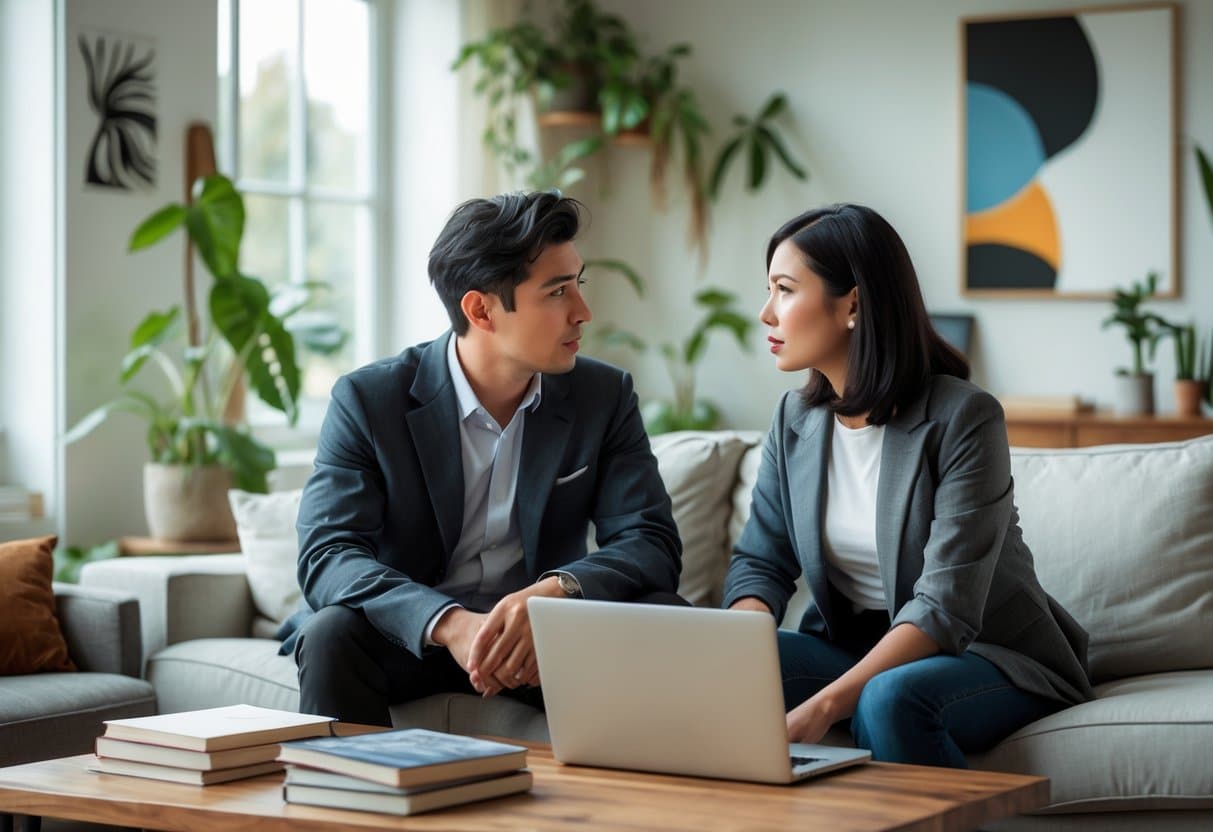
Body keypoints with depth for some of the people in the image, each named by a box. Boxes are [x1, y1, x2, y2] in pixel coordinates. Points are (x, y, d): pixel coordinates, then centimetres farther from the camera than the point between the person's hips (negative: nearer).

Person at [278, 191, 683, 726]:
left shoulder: (604, 397, -2)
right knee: (331, 632, -33)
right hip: (411, 635, -2)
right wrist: (449, 623, -38)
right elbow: (326, 556, -19)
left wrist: (555, 592, -32)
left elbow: (652, 542, -9)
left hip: (543, 640, 2)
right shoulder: (367, 400, -9)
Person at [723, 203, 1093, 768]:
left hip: (988, 656, -5)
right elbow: (760, 562, 3)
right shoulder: (796, 419, 3)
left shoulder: (963, 419, -17)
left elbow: (945, 608, -24)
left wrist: (826, 704, -35)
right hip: (852, 647, 5)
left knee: (889, 699, -37)